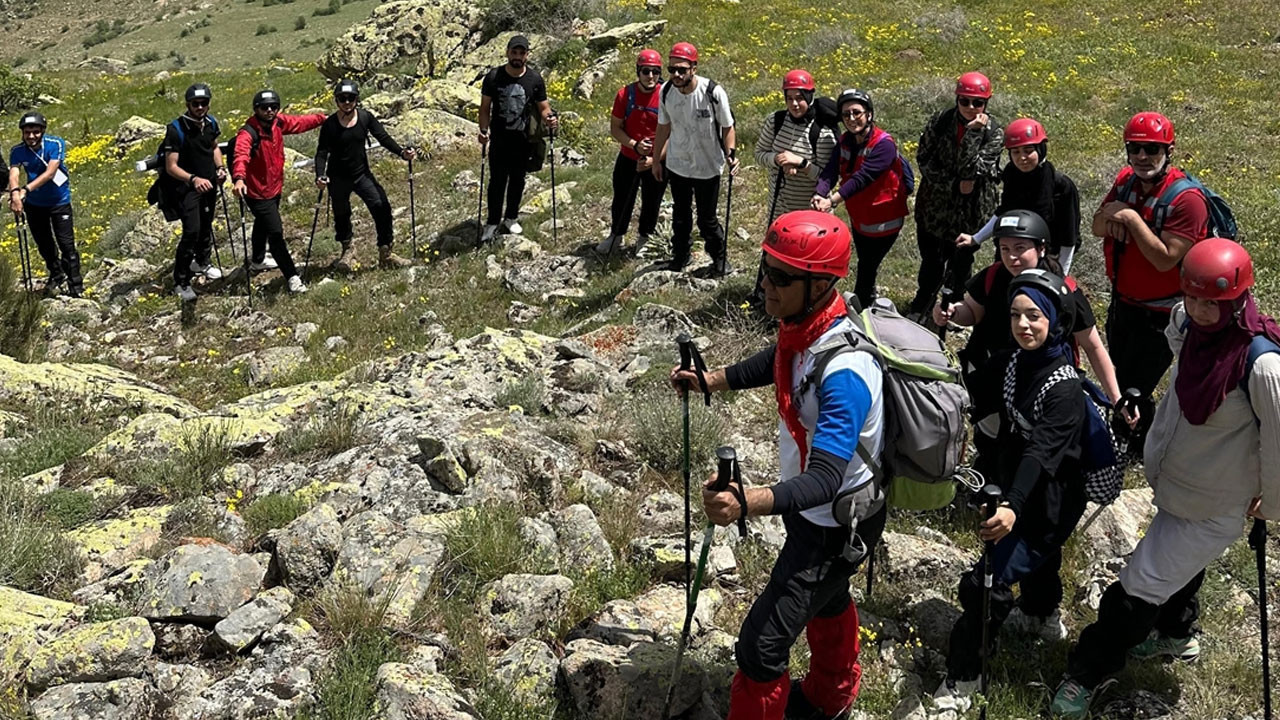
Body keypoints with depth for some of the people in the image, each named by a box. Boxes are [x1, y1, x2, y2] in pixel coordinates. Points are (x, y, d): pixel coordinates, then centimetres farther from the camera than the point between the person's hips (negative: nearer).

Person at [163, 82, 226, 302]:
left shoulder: (210, 123, -3)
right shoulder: (176, 130, -21)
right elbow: (171, 166, -21)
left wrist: (220, 167, 0)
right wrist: (193, 179, -37)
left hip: (209, 183, 6)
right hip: (187, 187, -6)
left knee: (206, 225, 20)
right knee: (192, 231, -16)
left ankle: (202, 261, 46)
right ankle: (181, 282, -6)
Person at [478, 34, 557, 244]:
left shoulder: (535, 79, -3)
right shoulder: (494, 77, -7)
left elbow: (543, 107, 3)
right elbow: (485, 107, -1)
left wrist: (549, 118, -20)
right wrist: (484, 130, -17)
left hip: (524, 141, 2)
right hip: (499, 141, -2)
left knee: (517, 181, 14)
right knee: (497, 182, 3)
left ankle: (511, 219, 32)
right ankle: (492, 223, 14)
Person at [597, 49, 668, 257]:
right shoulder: (625, 94, -10)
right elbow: (615, 128, -5)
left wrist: (655, 159, -22)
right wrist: (635, 145, -20)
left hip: (656, 162, -2)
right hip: (627, 159, 2)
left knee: (651, 202, 15)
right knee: (622, 199, 16)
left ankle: (645, 239, 38)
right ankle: (616, 236, 38)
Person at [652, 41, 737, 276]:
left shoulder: (713, 92, -23)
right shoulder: (666, 92, -11)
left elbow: (727, 127, -11)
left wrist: (731, 154, -27)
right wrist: (656, 160, 12)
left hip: (708, 167, -4)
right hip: (677, 165, 4)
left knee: (707, 219, 7)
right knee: (680, 215, 21)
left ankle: (720, 259, 32)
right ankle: (680, 257, 42)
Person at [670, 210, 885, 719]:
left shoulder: (844, 372, -38)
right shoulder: (803, 325, -12)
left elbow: (825, 479, -44)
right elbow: (776, 363, 13)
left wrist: (749, 503, -59)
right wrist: (712, 381, 6)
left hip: (837, 523, -10)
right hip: (810, 506, 10)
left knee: (762, 645, -6)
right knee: (826, 599, 32)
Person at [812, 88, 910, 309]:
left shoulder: (884, 144, -23)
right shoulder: (845, 141, 0)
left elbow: (862, 177, -35)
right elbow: (831, 170, -16)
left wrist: (832, 200, -46)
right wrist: (819, 194, -37)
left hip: (883, 220, -7)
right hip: (858, 218, 7)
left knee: (867, 268, -1)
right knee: (865, 268, 20)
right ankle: (868, 305, 37)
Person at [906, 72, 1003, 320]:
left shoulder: (994, 133, -15)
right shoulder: (940, 121, -10)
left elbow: (970, 170, -24)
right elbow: (924, 158, -11)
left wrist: (973, 134, -32)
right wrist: (953, 185, -17)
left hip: (969, 209, -2)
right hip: (935, 204, 2)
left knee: (960, 262, 14)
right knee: (930, 257, 19)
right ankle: (922, 304, 43)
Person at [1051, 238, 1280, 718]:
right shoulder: (1188, 324, -11)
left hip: (1213, 508, -7)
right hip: (1172, 481, 7)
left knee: (1141, 587, 0)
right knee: (1179, 564, 31)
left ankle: (1089, 674, 19)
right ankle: (1177, 635, 58)